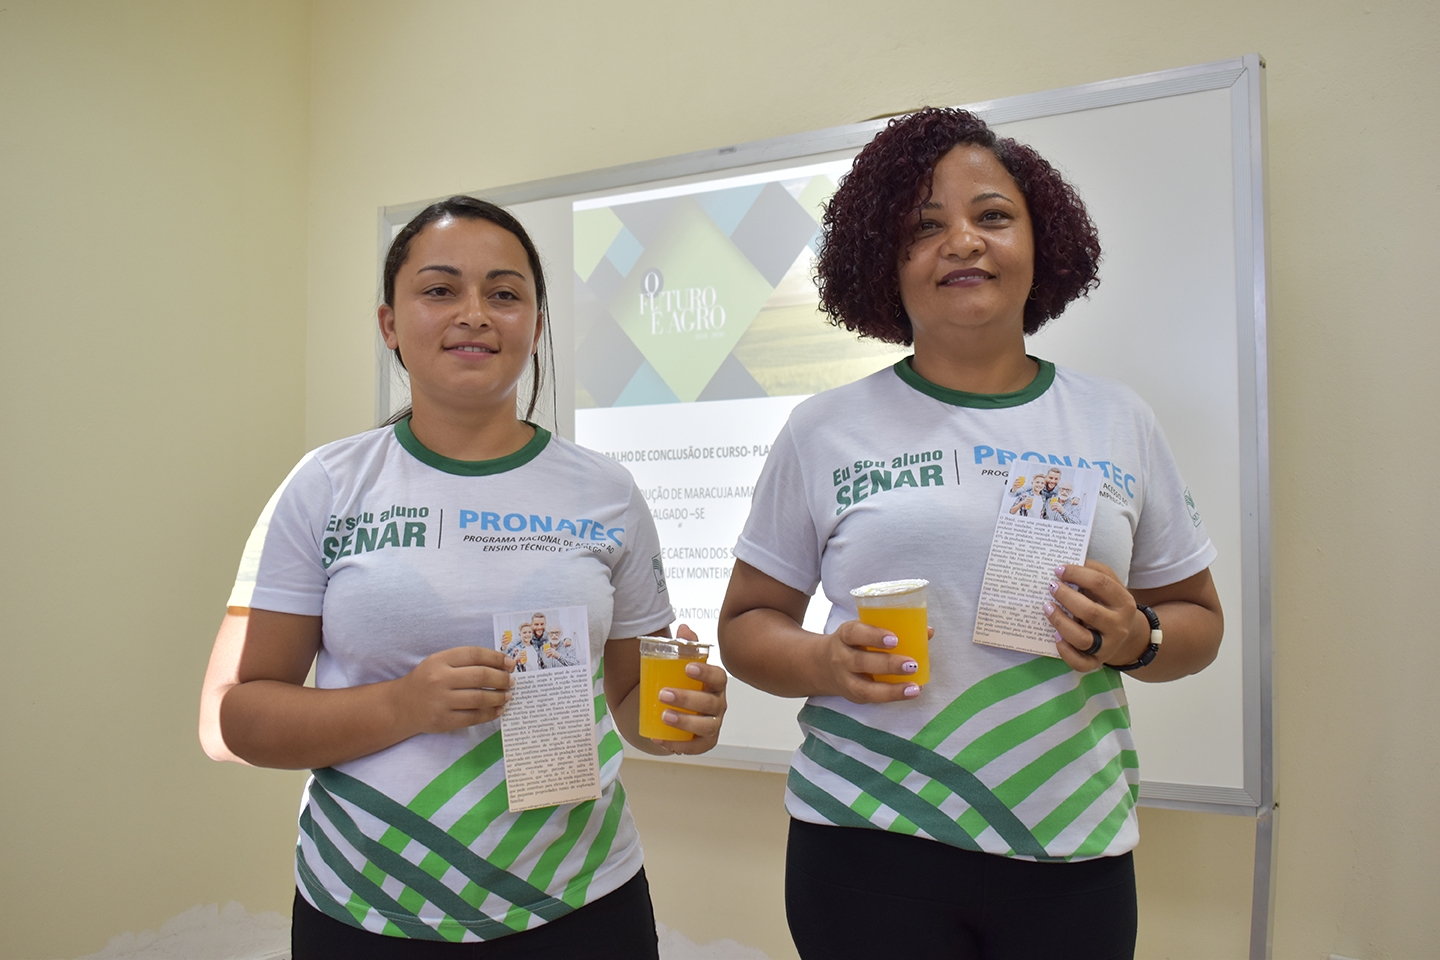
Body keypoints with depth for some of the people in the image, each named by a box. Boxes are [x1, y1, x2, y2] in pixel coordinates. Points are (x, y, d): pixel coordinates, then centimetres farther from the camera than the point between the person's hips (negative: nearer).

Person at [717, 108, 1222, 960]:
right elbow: (747, 625, 4)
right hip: (871, 841, -1)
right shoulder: (827, 431, -1)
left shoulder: (1120, 423, 5)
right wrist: (825, 663, -16)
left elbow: (1198, 618, 12)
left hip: (1075, 854, 2)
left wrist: (1135, 640, -9)